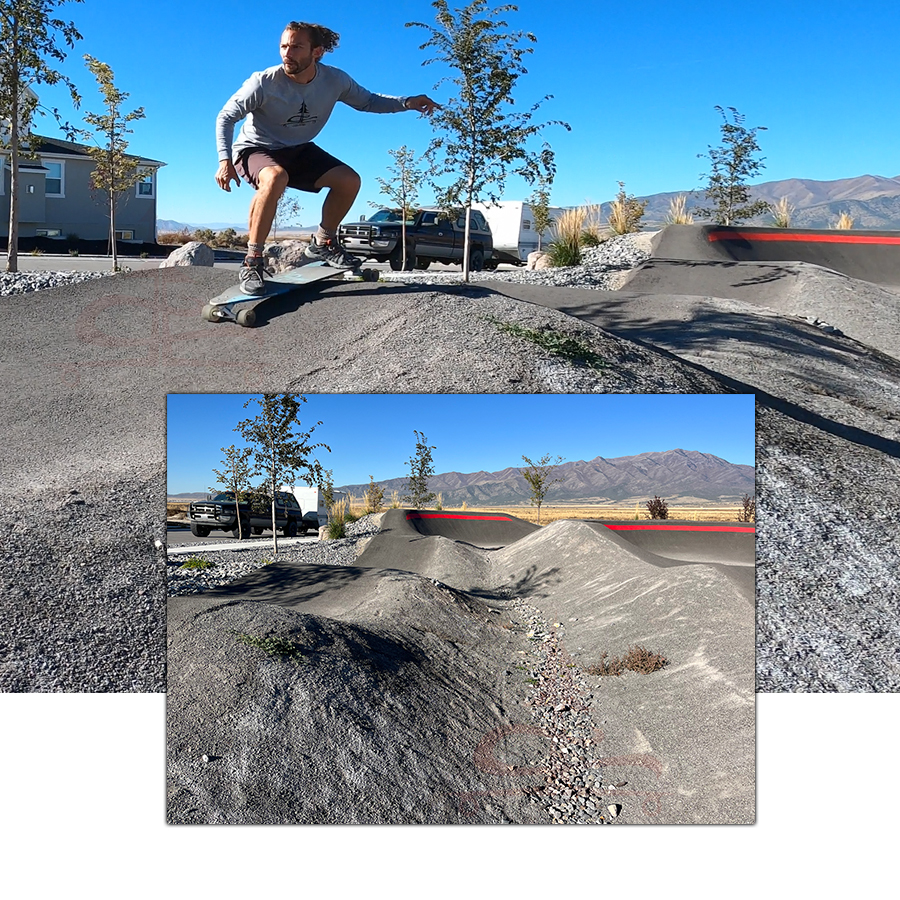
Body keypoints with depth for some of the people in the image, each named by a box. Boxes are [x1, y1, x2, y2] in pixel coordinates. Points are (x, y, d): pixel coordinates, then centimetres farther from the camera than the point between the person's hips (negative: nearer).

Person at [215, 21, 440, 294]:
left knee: (349, 181, -11)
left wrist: (407, 103, -12)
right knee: (275, 177, -39)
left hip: (298, 150, 5)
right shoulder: (264, 82, -24)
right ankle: (253, 262, -28)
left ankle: (322, 243, 13)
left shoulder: (335, 80, -14)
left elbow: (367, 101, 2)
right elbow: (226, 117, -19)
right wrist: (224, 160, -34)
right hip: (255, 149, -5)